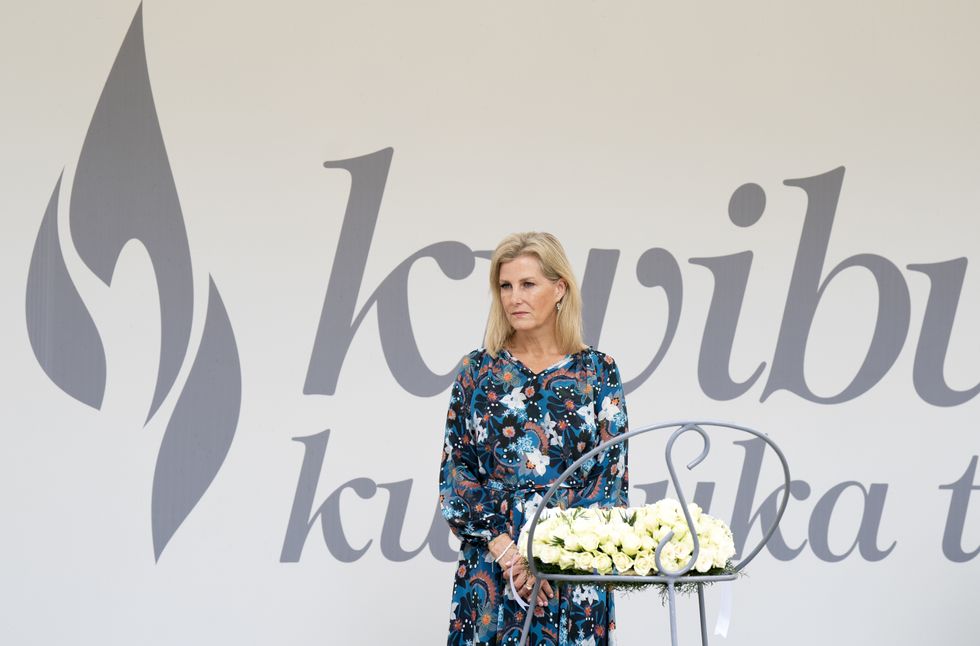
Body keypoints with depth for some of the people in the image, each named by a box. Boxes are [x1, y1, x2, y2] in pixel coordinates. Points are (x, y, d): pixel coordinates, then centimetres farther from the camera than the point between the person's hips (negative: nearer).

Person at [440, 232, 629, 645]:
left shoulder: (598, 372, 2)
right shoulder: (477, 371, 4)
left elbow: (612, 476, -2)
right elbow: (455, 476, 1)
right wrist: (506, 552, -11)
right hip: (490, 574, 1)